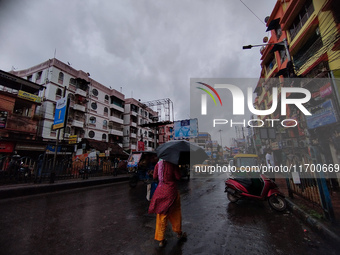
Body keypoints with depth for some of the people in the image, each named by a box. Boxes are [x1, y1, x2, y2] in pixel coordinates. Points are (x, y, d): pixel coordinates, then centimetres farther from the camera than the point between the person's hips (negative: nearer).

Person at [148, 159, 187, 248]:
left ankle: (161, 240, 25)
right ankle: (179, 234, 41)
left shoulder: (158, 164, -4)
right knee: (175, 213, 19)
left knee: (161, 216, 15)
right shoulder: (173, 164, -17)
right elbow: (178, 177, -13)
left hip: (160, 191, 4)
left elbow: (154, 177, 2)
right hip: (171, 191, -3)